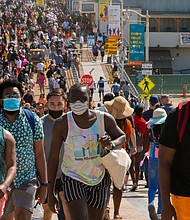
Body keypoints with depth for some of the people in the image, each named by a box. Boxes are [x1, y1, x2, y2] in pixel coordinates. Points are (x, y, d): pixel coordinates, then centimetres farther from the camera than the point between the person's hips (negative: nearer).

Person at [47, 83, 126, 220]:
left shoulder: (104, 119, -7)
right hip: (73, 179, -3)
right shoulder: (62, 124, -11)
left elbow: (122, 136, 11)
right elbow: (54, 158, -4)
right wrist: (50, 192, -5)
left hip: (99, 178, 3)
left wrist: (112, 144, -15)